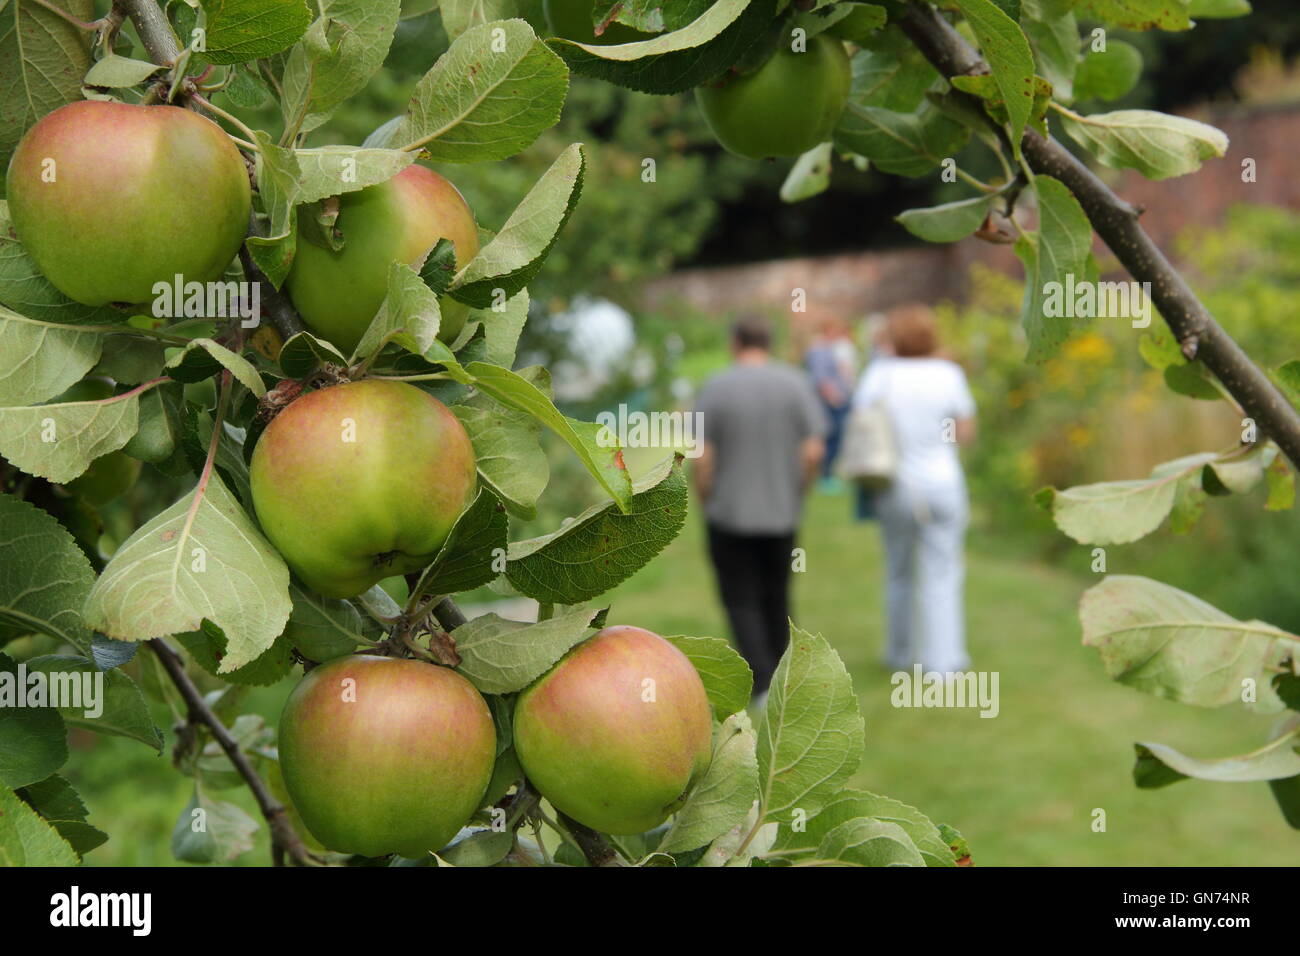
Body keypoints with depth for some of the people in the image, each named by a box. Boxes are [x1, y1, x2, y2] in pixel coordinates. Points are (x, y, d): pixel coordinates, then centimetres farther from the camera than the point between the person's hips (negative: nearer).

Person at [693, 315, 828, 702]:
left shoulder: (715, 388, -8)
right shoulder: (796, 384, -3)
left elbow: (702, 457, -11)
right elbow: (813, 450, -9)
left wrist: (707, 505, 4)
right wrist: (796, 494, 6)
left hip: (730, 514, -2)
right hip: (781, 515, 2)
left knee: (741, 602, 6)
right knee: (776, 598, 17)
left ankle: (763, 683, -8)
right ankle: (778, 679, 24)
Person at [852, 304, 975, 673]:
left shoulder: (881, 372, -7)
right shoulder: (948, 374, -7)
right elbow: (965, 432, -3)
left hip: (896, 486, 1)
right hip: (942, 482, -1)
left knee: (899, 573, 17)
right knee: (942, 576, 5)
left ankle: (900, 654, 29)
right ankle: (942, 660, 2)